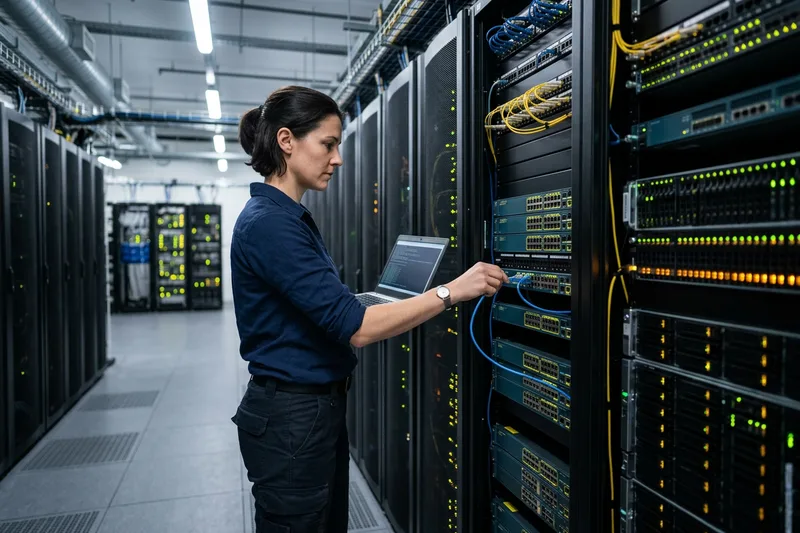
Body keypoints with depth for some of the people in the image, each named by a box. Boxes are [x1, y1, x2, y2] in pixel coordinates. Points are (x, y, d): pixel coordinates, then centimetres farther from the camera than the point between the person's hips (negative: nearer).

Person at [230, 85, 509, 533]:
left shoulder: (292, 218, 10)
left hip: (320, 407, 9)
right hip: (291, 417, -9)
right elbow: (354, 327, -26)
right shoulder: (268, 224, -21)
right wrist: (452, 291, -22)